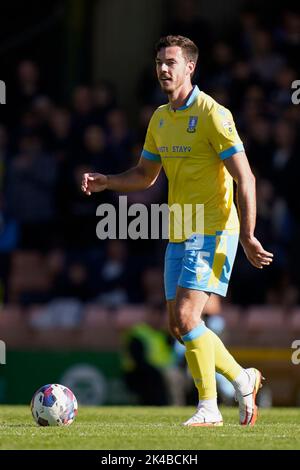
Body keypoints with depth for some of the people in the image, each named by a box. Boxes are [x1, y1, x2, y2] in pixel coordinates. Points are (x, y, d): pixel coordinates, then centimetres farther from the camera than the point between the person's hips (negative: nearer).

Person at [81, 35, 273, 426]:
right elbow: (146, 174, 23)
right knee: (179, 327, 7)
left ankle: (209, 407, -7)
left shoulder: (212, 115, -14)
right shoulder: (160, 119, 10)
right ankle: (242, 379, 25)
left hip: (213, 232, -8)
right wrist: (105, 182, 4)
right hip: (179, 235, 8)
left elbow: (245, 178, -16)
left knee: (186, 317, -18)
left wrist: (247, 236, -21)